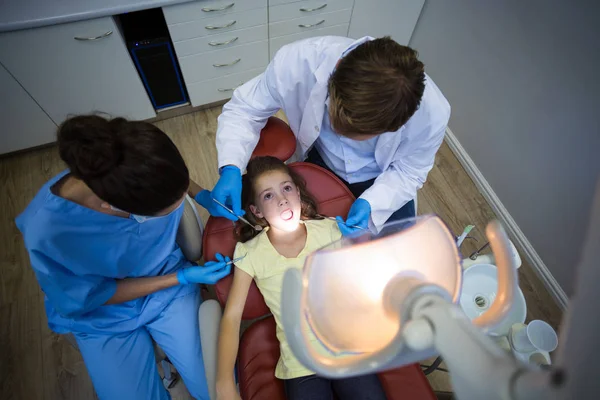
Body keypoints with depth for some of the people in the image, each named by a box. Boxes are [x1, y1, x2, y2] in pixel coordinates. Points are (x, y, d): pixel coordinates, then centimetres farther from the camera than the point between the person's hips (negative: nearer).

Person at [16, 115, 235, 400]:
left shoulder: (140, 175, -27)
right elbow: (94, 298, -17)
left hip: (169, 285, 2)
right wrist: (182, 278, -20)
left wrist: (203, 195, -19)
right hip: (104, 315, -1)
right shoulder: (45, 233, -35)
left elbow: (171, 179, 0)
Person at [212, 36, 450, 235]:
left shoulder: (431, 112, -33)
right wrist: (231, 168, -35)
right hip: (319, 162, 1)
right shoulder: (299, 60, -35)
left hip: (380, 179, 1)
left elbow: (408, 171, -15)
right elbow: (245, 108, -20)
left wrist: (371, 204, -33)